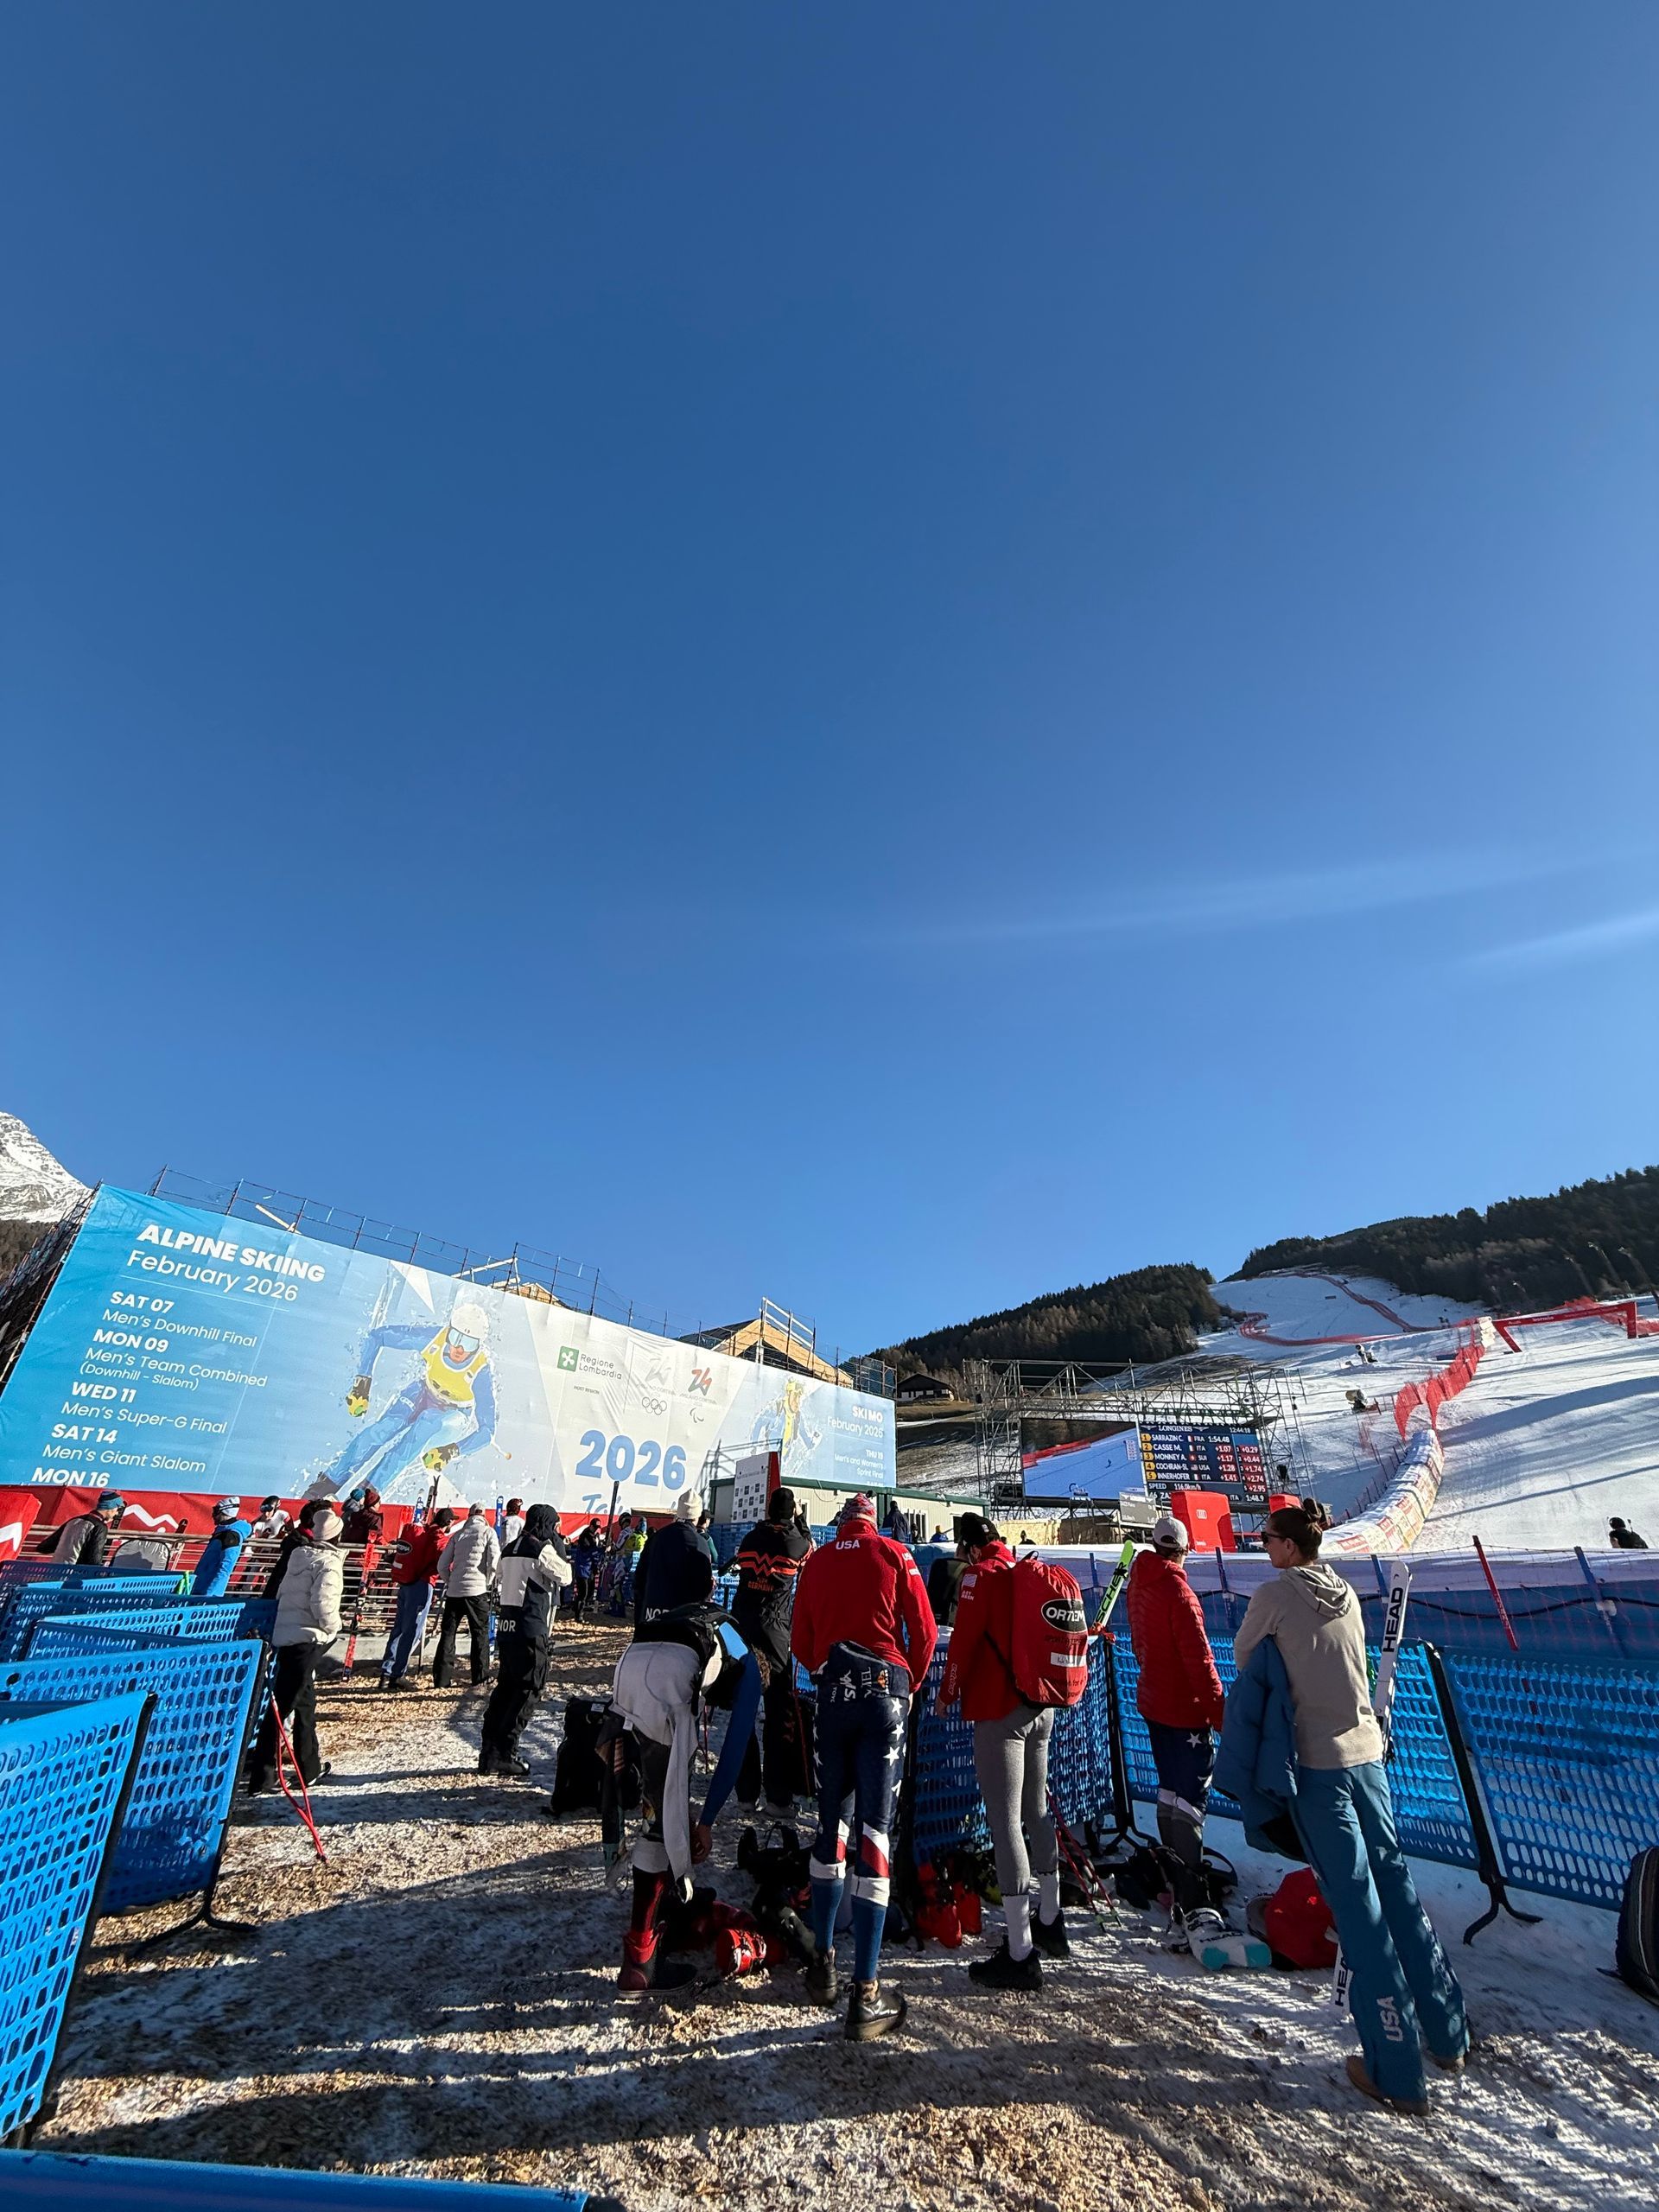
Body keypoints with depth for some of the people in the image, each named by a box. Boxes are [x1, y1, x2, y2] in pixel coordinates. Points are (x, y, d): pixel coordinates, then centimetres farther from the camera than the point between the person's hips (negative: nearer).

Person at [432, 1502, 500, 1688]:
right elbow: (495, 1560, -9)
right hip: (477, 1590, -3)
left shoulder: (458, 1534, 13)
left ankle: (441, 1679, 10)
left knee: (447, 1633, 11)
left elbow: (442, 1565, 10)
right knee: (480, 1633, 7)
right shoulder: (488, 1532, 2)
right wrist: (488, 1582, 4)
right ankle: (480, 1678, 8)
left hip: (454, 1590, 3)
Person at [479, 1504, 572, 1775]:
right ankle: (503, 1754, 0)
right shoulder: (543, 1549, -12)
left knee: (505, 1687, 16)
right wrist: (560, 1550, 2)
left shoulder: (511, 1549, 12)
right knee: (528, 1690, 0)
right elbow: (565, 1578, -6)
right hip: (531, 1631, -8)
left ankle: (489, 1752, 20)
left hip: (506, 1627, 8)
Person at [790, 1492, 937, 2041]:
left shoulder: (815, 1562, 6)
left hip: (832, 1698, 3)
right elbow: (924, 1631, -2)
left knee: (831, 1823, 18)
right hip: (885, 1693, -2)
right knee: (875, 1831, 1)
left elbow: (800, 1641, 7)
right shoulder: (894, 1554, -1)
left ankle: (823, 1962, 30)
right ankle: (866, 1995, 2)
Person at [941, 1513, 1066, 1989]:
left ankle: (1020, 1956, 5)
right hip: (1042, 1708, 8)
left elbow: (963, 1640, -15)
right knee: (1037, 1812, 22)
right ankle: (1050, 1923, 38)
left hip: (999, 1710, -8)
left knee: (1005, 1822, -1)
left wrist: (948, 1694, 0)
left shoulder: (980, 1576, -14)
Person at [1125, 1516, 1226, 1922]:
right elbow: (1199, 1657, -23)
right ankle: (1190, 1897, 4)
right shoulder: (1178, 1591, -22)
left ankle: (1176, 1879, 33)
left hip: (1152, 1702, 8)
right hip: (1185, 1710, -8)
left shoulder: (1138, 1585, 3)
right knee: (1191, 1797, 0)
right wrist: (1220, 1712, -16)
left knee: (1170, 1789, 20)